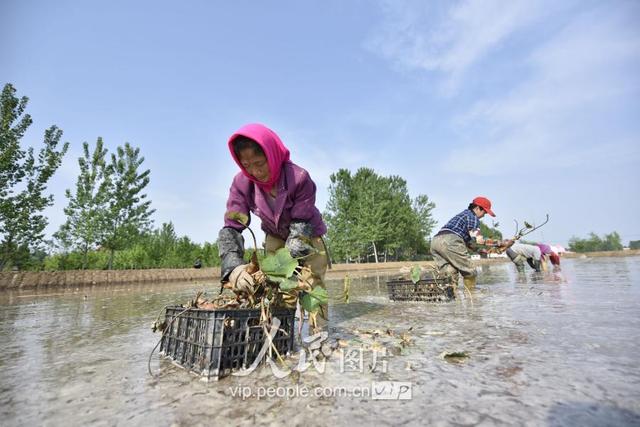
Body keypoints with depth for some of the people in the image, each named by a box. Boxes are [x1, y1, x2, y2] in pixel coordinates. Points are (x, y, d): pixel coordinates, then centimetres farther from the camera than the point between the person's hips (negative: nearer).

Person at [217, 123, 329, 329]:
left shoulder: (300, 178, -33)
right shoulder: (242, 183, -23)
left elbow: (301, 224, -30)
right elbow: (231, 228, -28)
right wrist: (233, 266, -47)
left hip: (307, 235, -2)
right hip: (275, 236, 3)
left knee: (314, 283, -7)